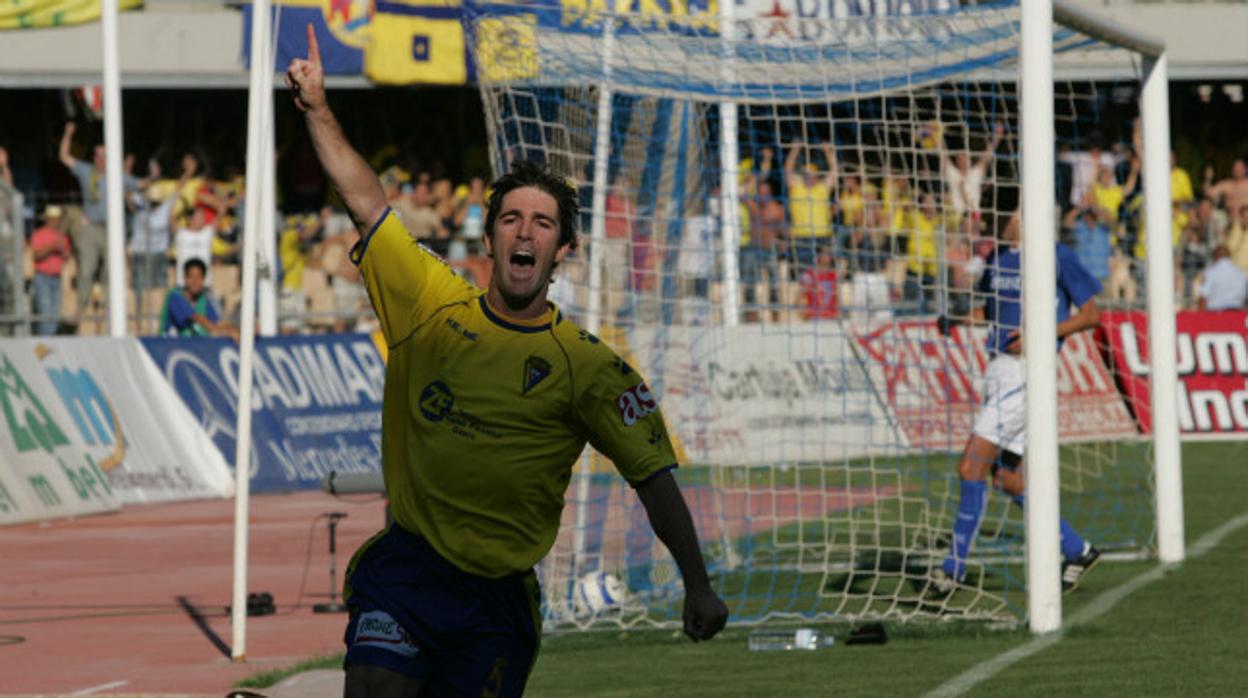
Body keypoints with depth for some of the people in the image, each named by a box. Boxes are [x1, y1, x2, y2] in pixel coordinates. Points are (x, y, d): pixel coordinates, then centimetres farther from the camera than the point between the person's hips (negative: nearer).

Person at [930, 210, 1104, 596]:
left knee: (972, 467, -13)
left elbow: (1091, 314, -4)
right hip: (998, 372, 8)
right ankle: (1076, 550, 24)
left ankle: (955, 566, -6)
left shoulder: (1057, 257, -8)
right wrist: (957, 318, 7)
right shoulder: (997, 257, 13)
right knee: (1008, 478, 11)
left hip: (1026, 372, -8)